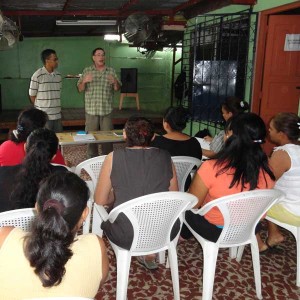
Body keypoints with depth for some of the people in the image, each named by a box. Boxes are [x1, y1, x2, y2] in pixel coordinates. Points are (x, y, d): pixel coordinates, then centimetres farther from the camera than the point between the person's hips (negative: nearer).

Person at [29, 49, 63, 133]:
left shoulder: (58, 75, 7)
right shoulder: (37, 75, -9)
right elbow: (32, 95, -3)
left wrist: (57, 107, 9)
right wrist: (40, 107, 5)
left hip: (57, 115, 5)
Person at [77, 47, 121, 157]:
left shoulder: (111, 71, 6)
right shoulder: (87, 71, 4)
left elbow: (117, 89, 5)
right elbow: (80, 89, 2)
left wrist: (115, 82, -16)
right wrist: (84, 81, -18)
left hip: (107, 110, 1)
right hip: (91, 110, 0)